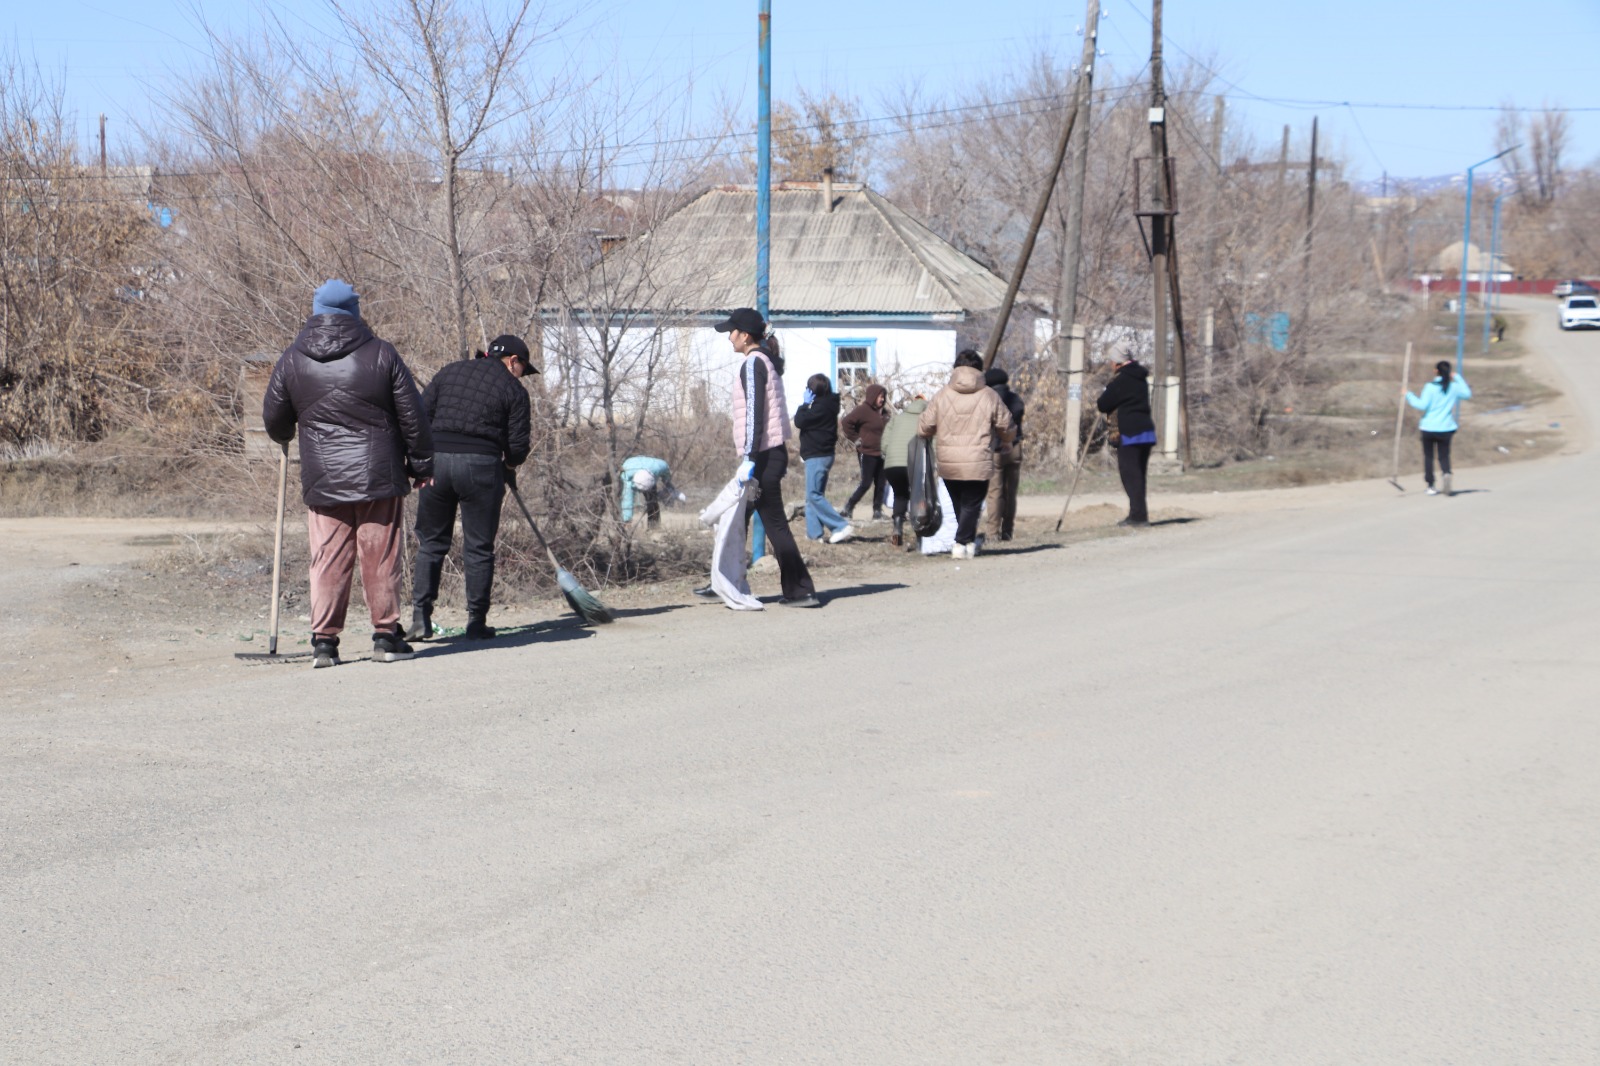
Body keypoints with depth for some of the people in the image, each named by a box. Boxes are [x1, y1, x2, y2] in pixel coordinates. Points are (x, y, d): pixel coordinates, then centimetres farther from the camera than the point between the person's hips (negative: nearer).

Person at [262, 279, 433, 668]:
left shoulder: (292, 360, 2)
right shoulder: (381, 354, -3)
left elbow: (274, 420, 11)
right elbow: (411, 416, 1)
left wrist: (285, 438, 35)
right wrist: (421, 464, 12)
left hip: (322, 481, 1)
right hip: (378, 476, -1)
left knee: (327, 560, 5)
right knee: (381, 558, 6)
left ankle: (324, 641, 2)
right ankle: (386, 638, 10)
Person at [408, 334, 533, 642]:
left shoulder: (450, 371, 15)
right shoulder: (513, 390, 5)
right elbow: (518, 447, 1)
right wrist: (509, 466, 22)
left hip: (436, 459, 3)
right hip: (481, 466, -3)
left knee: (431, 544, 11)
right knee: (478, 548, 6)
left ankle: (421, 617, 5)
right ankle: (477, 623, 8)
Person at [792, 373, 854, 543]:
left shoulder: (821, 406, -18)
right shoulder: (827, 404, 13)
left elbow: (799, 421, -18)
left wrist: (804, 404, -7)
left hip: (817, 457, -10)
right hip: (820, 455, 10)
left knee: (814, 495, -11)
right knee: (813, 494, 12)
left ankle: (841, 526, -17)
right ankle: (814, 532, 13)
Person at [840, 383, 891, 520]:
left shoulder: (883, 412, 13)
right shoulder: (863, 410, -12)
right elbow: (846, 422, -20)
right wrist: (855, 439, -16)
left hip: (880, 453, 8)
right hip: (867, 452, -8)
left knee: (880, 484, 6)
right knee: (866, 483, -7)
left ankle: (877, 512, 10)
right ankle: (848, 508, 6)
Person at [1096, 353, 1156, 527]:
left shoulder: (1121, 381, -10)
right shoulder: (1141, 379, 15)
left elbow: (1103, 404, -6)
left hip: (1131, 434, -8)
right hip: (1147, 430, 8)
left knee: (1130, 473, -8)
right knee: (1138, 473, 13)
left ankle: (1138, 514, -15)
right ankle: (1139, 514, 15)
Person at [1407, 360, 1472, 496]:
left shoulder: (1430, 387, -9)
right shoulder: (1454, 387, 1)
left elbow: (1423, 405, -13)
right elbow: (1468, 394, 20)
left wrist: (1409, 396, -1)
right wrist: (1458, 378, 24)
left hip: (1428, 427, -2)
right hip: (1446, 428, 2)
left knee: (1428, 456, 9)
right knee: (1444, 456, 9)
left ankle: (1431, 486, 7)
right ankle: (1446, 473, -23)